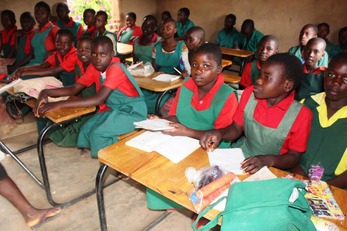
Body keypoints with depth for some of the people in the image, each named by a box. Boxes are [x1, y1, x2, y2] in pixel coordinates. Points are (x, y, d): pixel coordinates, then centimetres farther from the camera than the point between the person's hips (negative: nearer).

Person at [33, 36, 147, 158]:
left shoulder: (116, 69, -27)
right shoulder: (93, 67, -2)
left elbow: (99, 99, -36)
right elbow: (74, 89, -3)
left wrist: (59, 104, -39)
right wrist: (46, 92, -20)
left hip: (132, 111, -7)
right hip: (113, 109, 7)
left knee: (98, 133, -22)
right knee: (86, 130, -10)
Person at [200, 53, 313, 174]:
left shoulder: (301, 115, -19)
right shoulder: (249, 93, -8)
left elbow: (294, 157, -9)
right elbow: (236, 129, 2)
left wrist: (268, 160, -28)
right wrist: (219, 133, -19)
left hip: (273, 168, -4)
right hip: (241, 154, 4)